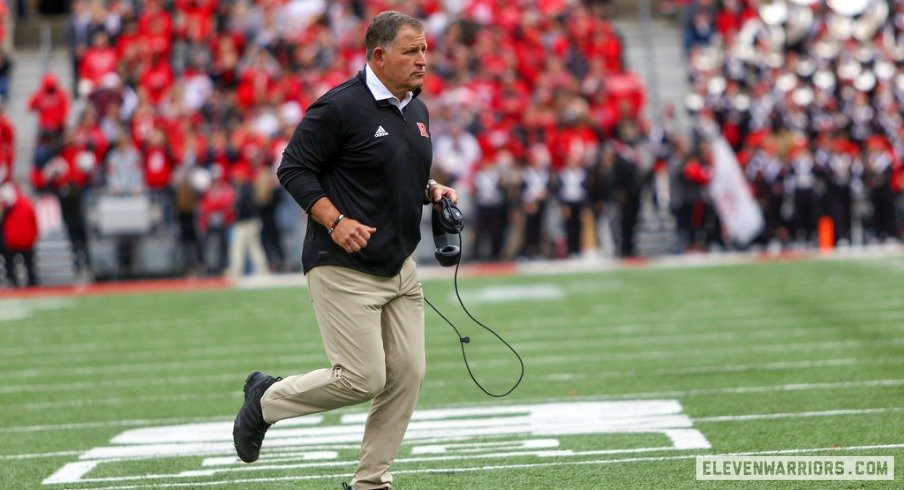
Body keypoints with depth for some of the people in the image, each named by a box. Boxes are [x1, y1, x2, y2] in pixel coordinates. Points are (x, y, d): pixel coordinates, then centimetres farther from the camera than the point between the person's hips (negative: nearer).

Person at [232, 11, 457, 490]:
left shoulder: (417, 111, 12)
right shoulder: (341, 106, -15)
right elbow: (292, 168, -12)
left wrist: (431, 191, 6)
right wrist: (335, 221, -22)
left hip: (399, 267, 8)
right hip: (344, 269, -8)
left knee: (407, 374, 3)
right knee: (362, 379, -10)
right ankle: (267, 399, 14)